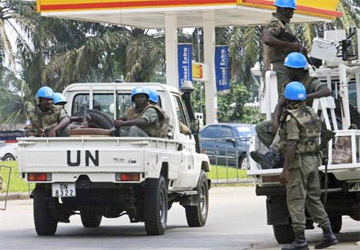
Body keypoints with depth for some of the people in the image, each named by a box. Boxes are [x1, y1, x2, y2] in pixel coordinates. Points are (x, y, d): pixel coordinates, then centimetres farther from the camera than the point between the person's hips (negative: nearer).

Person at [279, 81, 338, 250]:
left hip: (298, 162, -8)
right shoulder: (311, 113, 10)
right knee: (313, 199, 13)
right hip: (313, 160, 8)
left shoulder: (292, 118, -16)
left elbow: (292, 144, -22)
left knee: (295, 200, -4)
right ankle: (328, 234, 9)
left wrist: (285, 170, -23)